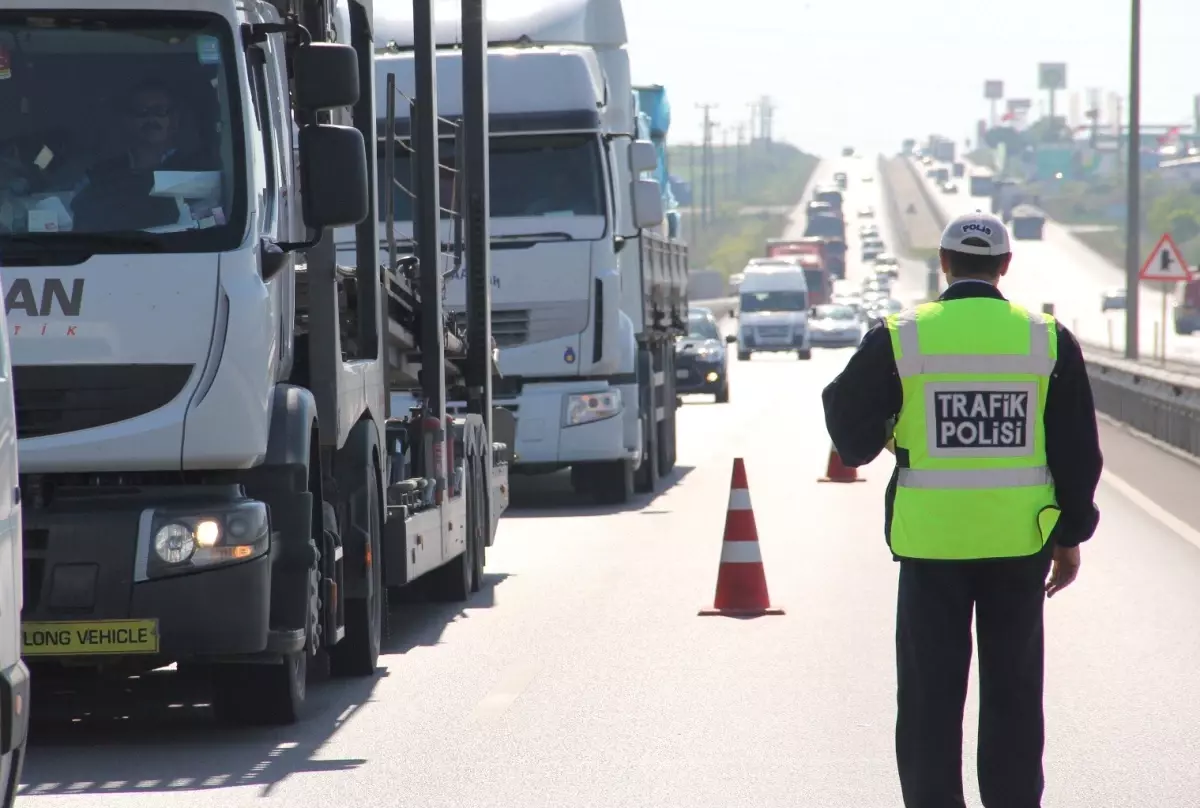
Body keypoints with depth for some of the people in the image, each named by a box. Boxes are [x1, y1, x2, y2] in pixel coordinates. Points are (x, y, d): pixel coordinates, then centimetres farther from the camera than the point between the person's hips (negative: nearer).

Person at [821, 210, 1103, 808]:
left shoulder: (900, 338, -5)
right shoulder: (1048, 339, -1)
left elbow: (852, 433, 1)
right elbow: (1078, 451, 2)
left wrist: (882, 435, 23)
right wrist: (1070, 538, 11)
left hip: (932, 541, -1)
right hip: (1020, 541, 1)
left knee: (931, 692, 6)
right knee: (1013, 691, 11)